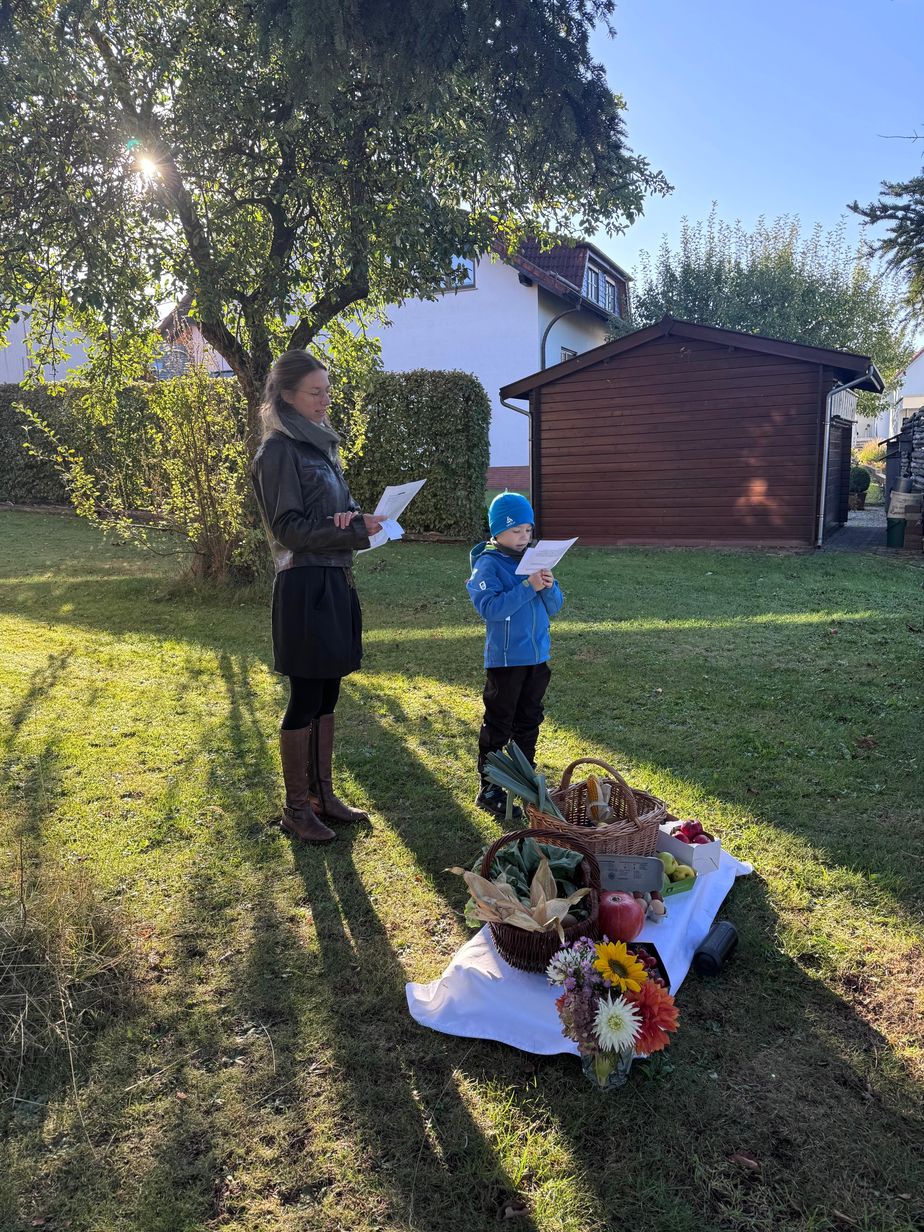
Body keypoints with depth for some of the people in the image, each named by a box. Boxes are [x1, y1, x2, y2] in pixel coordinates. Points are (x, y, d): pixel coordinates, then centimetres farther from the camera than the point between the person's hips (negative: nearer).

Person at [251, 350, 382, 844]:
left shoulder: (319, 444, 16)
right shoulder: (279, 450, -10)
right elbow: (289, 527, -15)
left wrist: (355, 516, -6)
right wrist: (355, 529, -16)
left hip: (335, 581, 8)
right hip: (305, 585, -8)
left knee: (326, 697, 14)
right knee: (305, 699, 0)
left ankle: (322, 795, 25)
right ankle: (296, 807, 14)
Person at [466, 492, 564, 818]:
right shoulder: (488, 564, -11)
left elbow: (554, 606, 7)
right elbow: (489, 607, -24)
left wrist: (549, 587, -14)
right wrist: (528, 587, -28)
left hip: (537, 656, 6)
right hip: (505, 659, -6)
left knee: (529, 720, 18)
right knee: (498, 725, 1)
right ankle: (488, 790, 11)